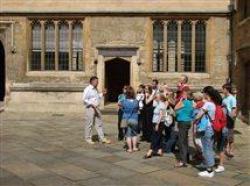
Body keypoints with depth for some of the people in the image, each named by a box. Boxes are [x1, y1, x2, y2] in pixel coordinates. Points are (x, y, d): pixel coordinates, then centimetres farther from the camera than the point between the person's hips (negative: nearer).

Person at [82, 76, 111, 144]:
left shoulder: (95, 89, 15)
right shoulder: (88, 89, -12)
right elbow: (84, 99, -17)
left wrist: (102, 94, 11)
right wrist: (92, 104, -22)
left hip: (96, 108, 8)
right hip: (90, 108, -8)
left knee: (99, 123, 10)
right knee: (89, 124, 1)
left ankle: (102, 138, 17)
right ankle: (88, 138, 14)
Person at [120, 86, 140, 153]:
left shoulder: (124, 102, -13)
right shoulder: (136, 102, -9)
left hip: (126, 119, -1)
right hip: (134, 119, 1)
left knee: (128, 135, 6)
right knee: (134, 134, 16)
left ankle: (130, 148, 6)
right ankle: (134, 147, 18)